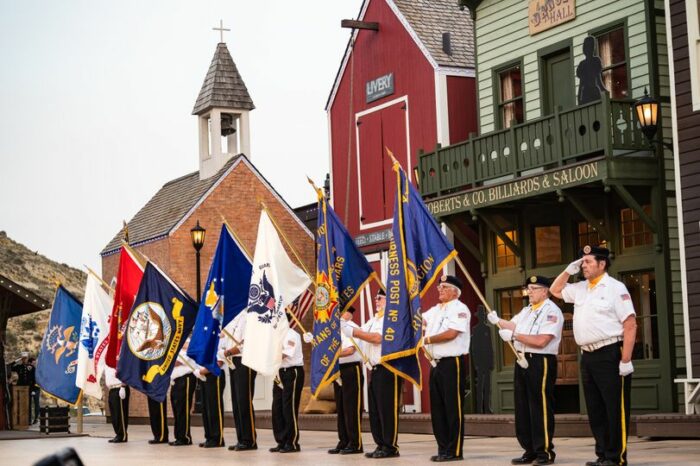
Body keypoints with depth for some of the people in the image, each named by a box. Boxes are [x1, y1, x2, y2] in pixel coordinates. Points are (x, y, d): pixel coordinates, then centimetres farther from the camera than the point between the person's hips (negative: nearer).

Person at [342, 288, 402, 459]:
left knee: (387, 409, -6)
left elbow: (378, 338, -19)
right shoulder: (375, 319, 20)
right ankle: (381, 445, 16)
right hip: (376, 369, 9)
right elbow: (360, 332, 14)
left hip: (388, 369, -9)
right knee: (375, 410, 10)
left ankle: (390, 447, 0)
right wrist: (342, 322, 5)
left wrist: (353, 332, -16)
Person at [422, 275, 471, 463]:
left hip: (453, 364, -8)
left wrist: (428, 339, -8)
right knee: (437, 409, 10)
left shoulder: (459, 309, -7)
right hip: (437, 363, 9)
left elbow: (451, 333, -18)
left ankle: (454, 451, -2)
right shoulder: (435, 310, 19)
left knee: (453, 408, -5)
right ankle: (443, 448, 17)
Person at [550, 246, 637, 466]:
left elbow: (630, 325, -12)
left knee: (615, 409, -4)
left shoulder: (615, 288, -7)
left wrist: (626, 360, -18)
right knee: (595, 410, 10)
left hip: (610, 354, -8)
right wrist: (568, 270, 15)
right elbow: (555, 290, 32)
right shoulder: (580, 289, 15)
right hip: (587, 356, 8)